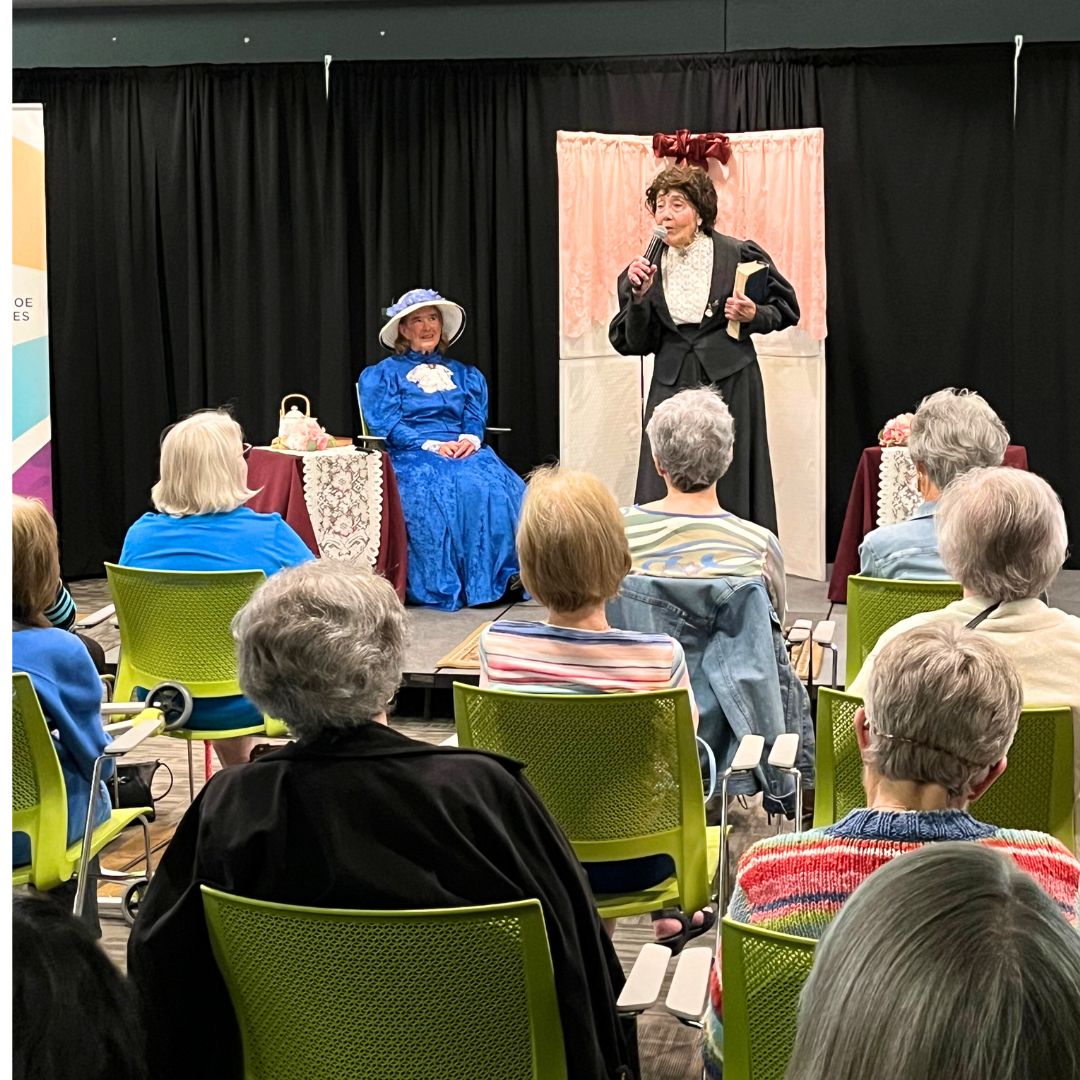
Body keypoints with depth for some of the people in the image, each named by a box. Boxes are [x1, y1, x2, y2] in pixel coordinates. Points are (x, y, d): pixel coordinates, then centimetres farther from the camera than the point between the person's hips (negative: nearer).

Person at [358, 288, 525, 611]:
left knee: (496, 487, -31)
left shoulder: (466, 375, 26)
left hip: (464, 452, 3)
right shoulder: (382, 375, 15)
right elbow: (386, 426, 0)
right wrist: (432, 445, -15)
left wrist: (470, 439, -12)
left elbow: (476, 419, 13)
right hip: (411, 457, -3)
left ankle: (503, 579, -33)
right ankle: (445, 586, -39)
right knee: (443, 490, -37)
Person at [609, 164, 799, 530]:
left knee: (731, 487, 0)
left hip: (729, 381, -2)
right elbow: (637, 344, 4)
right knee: (664, 493, -2)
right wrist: (639, 296, -10)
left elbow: (785, 308, 10)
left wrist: (754, 315, -10)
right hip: (672, 386, 2)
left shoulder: (740, 256, -1)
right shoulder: (646, 270, 6)